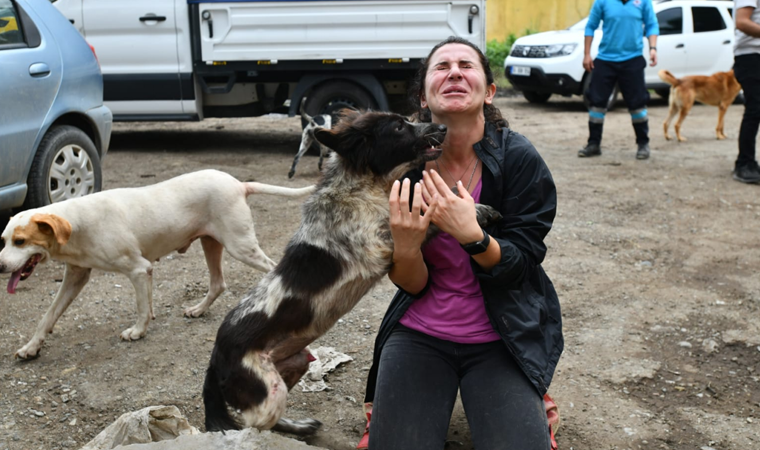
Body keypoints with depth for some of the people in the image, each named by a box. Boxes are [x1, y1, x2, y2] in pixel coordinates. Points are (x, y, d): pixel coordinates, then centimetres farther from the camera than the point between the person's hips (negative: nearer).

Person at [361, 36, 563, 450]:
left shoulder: (520, 159, -13)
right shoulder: (403, 164, -8)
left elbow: (519, 269, -13)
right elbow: (413, 285, -5)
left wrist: (471, 234, -33)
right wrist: (405, 248, -28)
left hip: (501, 338, -1)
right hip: (420, 333, 1)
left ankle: (529, 403, 15)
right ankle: (385, 401, 19)